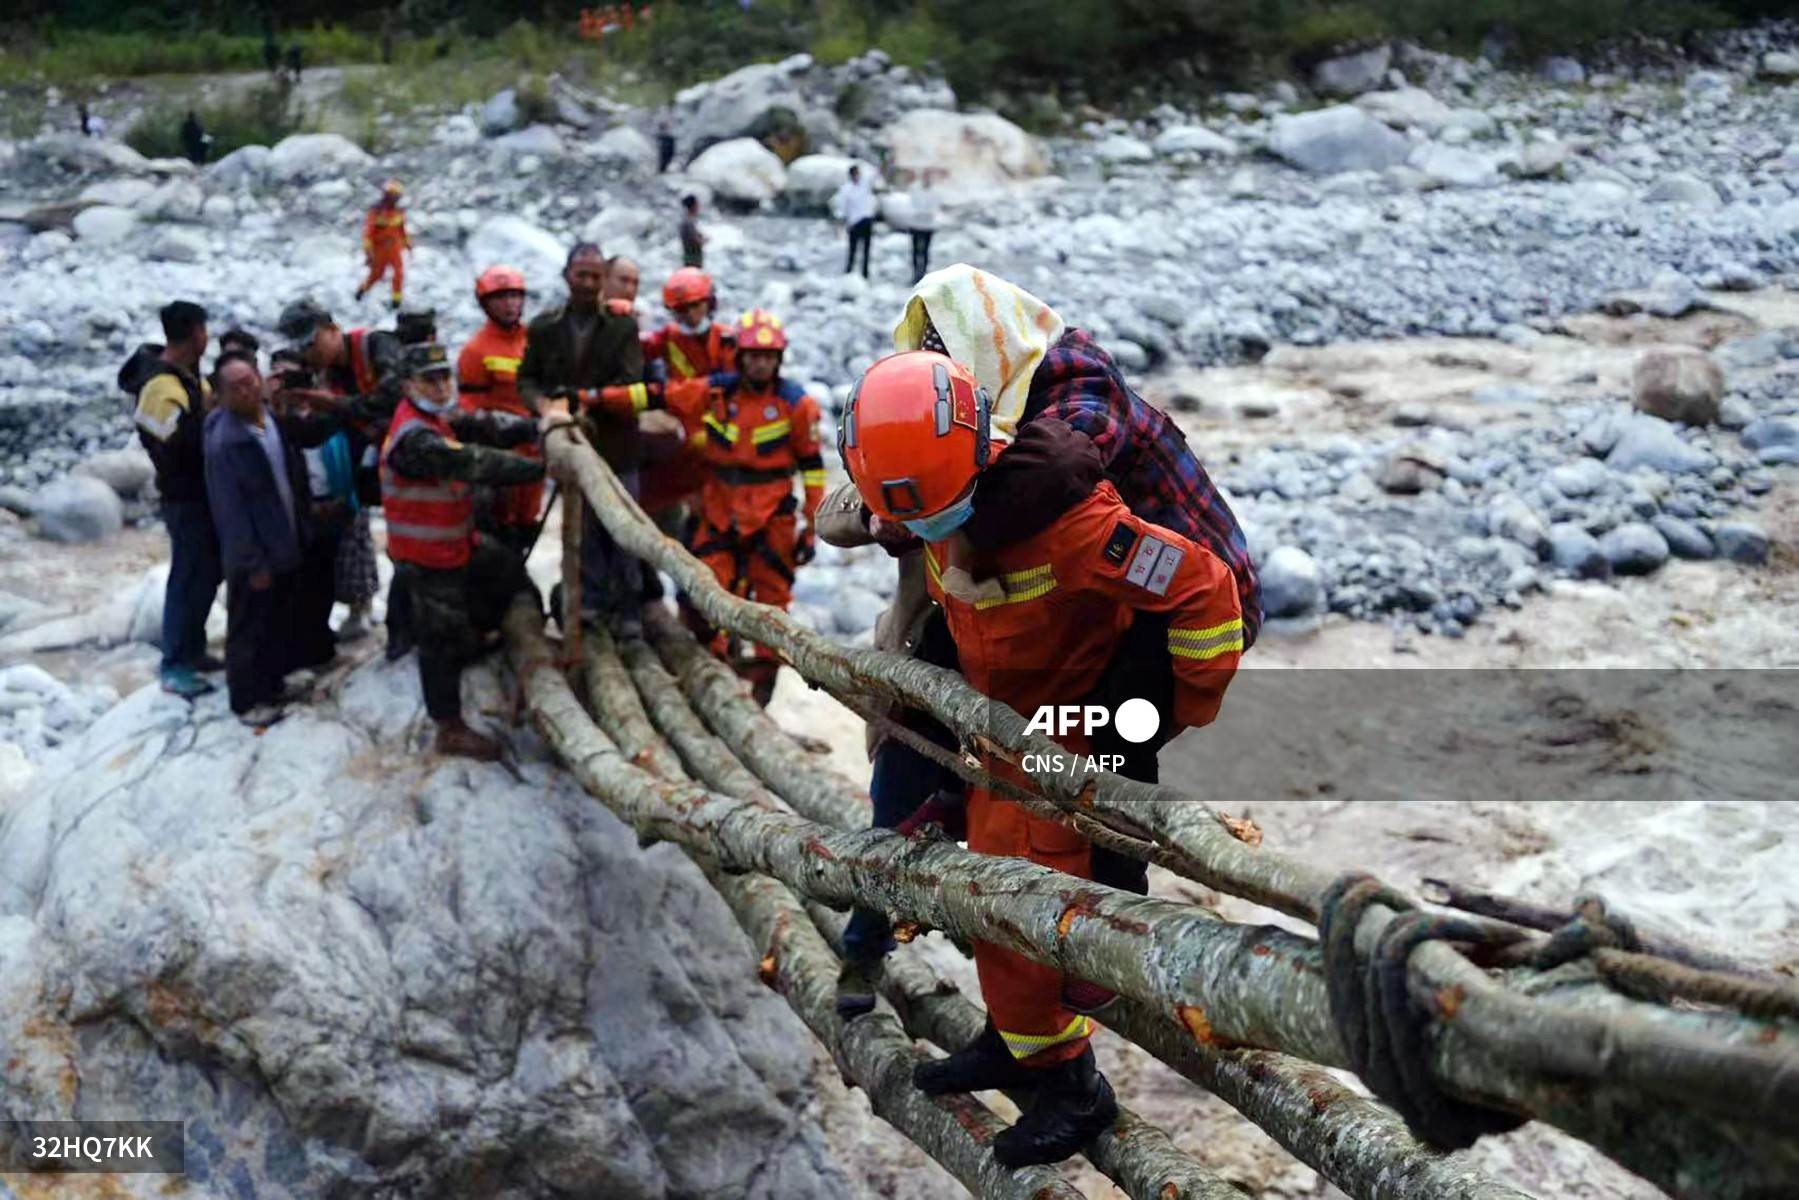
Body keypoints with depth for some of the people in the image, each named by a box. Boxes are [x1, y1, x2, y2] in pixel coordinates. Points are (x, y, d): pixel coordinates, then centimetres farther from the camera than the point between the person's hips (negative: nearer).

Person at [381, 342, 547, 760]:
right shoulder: (414, 439, -29)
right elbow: (475, 463, -33)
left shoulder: (438, 418, 4)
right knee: (445, 639, 0)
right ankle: (450, 729, 12)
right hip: (427, 556, -10)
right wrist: (541, 466, -29)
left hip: (457, 540, 10)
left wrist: (536, 427, -19)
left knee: (509, 569, 25)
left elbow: (484, 425, -3)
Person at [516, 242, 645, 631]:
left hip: (616, 443, -2)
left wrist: (584, 399, -22)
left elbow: (630, 382, -10)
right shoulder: (544, 327, 5)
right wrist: (545, 406, -14)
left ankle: (627, 607, 10)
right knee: (583, 529, 9)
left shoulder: (623, 326, -2)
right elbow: (527, 379, 7)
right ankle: (592, 600, 20)